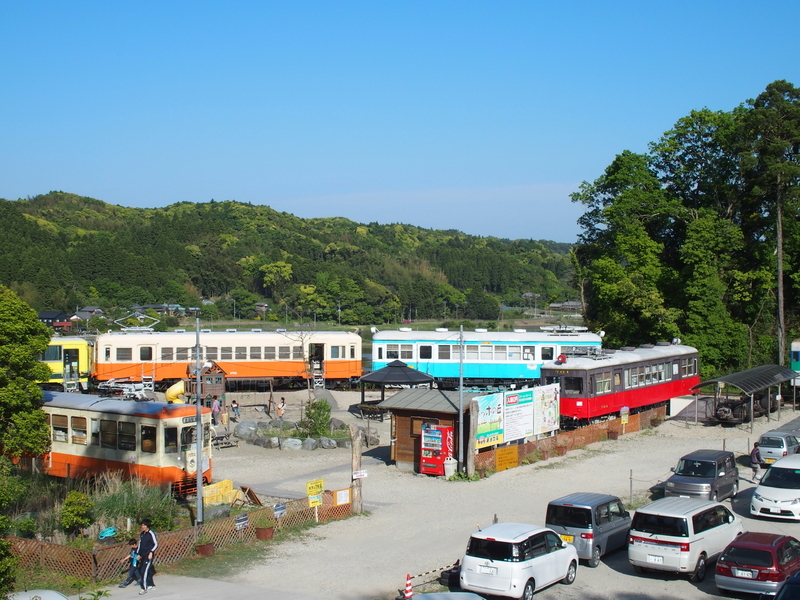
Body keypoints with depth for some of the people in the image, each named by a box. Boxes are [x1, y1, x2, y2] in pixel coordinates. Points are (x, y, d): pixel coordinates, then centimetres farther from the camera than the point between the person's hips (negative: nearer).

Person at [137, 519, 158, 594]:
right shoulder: (142, 534, 11)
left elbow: (156, 544, -10)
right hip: (143, 555, 8)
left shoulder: (151, 534, -11)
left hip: (149, 555, -8)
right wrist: (138, 554, 16)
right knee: (140, 570, 12)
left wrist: (151, 552, -18)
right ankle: (151, 585, 26)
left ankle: (144, 589, -10)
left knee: (144, 571, -13)